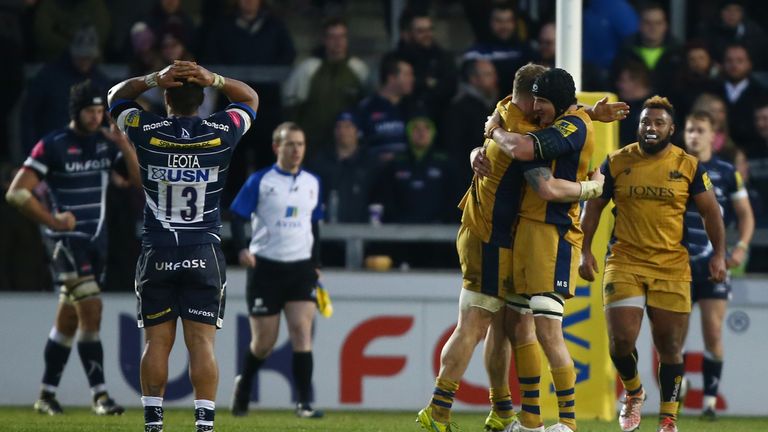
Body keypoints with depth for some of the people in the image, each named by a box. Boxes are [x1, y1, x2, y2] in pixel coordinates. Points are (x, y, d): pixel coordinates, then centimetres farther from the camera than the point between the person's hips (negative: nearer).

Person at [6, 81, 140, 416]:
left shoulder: (106, 143, 6)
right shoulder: (53, 146, -10)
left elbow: (140, 180, 2)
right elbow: (17, 193, -10)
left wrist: (125, 147, -12)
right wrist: (52, 220, -14)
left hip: (96, 239, 6)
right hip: (68, 239, -6)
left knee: (69, 319, 11)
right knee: (91, 310, -18)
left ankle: (47, 396, 20)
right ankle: (99, 395, -18)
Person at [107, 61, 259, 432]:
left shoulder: (146, 132, -6)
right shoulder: (222, 133, -4)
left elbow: (117, 95, 14)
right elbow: (250, 98, 15)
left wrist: (154, 79, -2)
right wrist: (214, 80, -1)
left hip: (157, 254, 0)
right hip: (204, 255, 0)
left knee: (157, 342, 3)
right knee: (202, 343, -3)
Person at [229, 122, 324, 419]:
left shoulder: (312, 183, 9)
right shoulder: (259, 182, -4)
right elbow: (237, 217, -4)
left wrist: (316, 265, 16)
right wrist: (242, 249, -21)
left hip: (301, 268, 3)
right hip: (265, 268, -3)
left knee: (302, 331, -12)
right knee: (264, 341, 3)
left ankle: (304, 403, -12)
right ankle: (243, 386, 32)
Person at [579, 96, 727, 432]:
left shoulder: (689, 166, 1)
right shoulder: (617, 163, 3)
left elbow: (710, 212, 7)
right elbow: (594, 207, 10)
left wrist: (719, 254, -1)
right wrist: (585, 251, 3)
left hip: (672, 268, 0)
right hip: (625, 263, 0)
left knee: (669, 346, 1)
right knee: (621, 339, -10)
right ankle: (633, 392, 20)